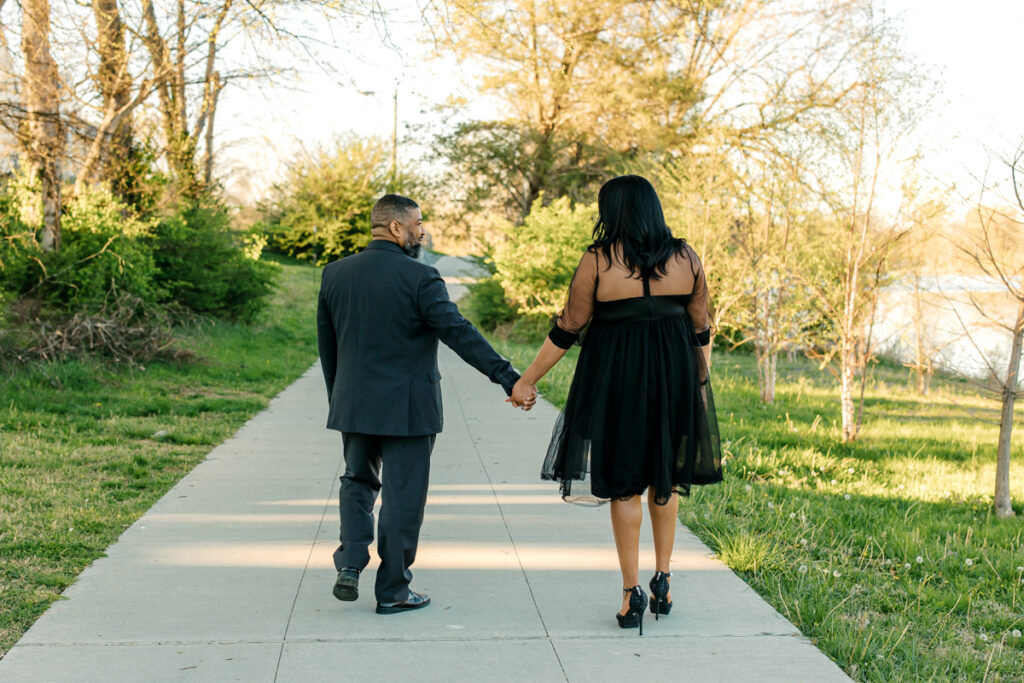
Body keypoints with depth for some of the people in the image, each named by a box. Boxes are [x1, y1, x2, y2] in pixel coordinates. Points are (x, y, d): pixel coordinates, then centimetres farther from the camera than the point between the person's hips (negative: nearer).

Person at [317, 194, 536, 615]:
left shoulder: (335, 274, 3)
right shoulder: (419, 278, -14)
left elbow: (326, 343, 11)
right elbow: (459, 334, -21)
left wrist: (337, 397, 22)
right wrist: (508, 378, -22)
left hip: (353, 404, 5)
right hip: (407, 407, -5)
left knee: (358, 481, 22)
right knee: (402, 496, 6)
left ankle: (350, 565, 5)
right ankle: (392, 591, 14)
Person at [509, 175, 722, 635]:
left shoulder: (599, 261, -8)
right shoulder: (686, 259, 1)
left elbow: (567, 329, -7)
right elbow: (701, 329, 6)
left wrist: (527, 381, 2)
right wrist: (700, 385, 19)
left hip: (616, 374, -3)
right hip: (675, 374, 3)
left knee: (623, 481, 7)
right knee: (666, 476, 18)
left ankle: (632, 591, 6)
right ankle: (662, 578, 16)